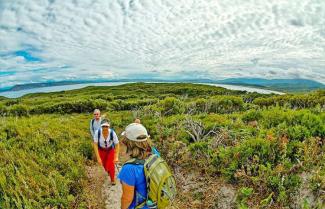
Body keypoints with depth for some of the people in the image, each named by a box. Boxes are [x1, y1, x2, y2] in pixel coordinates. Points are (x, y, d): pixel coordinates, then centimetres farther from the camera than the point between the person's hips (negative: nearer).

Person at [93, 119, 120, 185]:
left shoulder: (112, 133, -33)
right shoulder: (97, 132, -31)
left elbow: (117, 145, -23)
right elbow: (95, 145, -24)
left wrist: (116, 157, -28)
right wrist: (98, 157, -26)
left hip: (111, 149, -1)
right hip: (101, 150, 1)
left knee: (111, 164, -7)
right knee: (104, 164, 8)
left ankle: (113, 179, 20)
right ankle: (108, 172, 45)